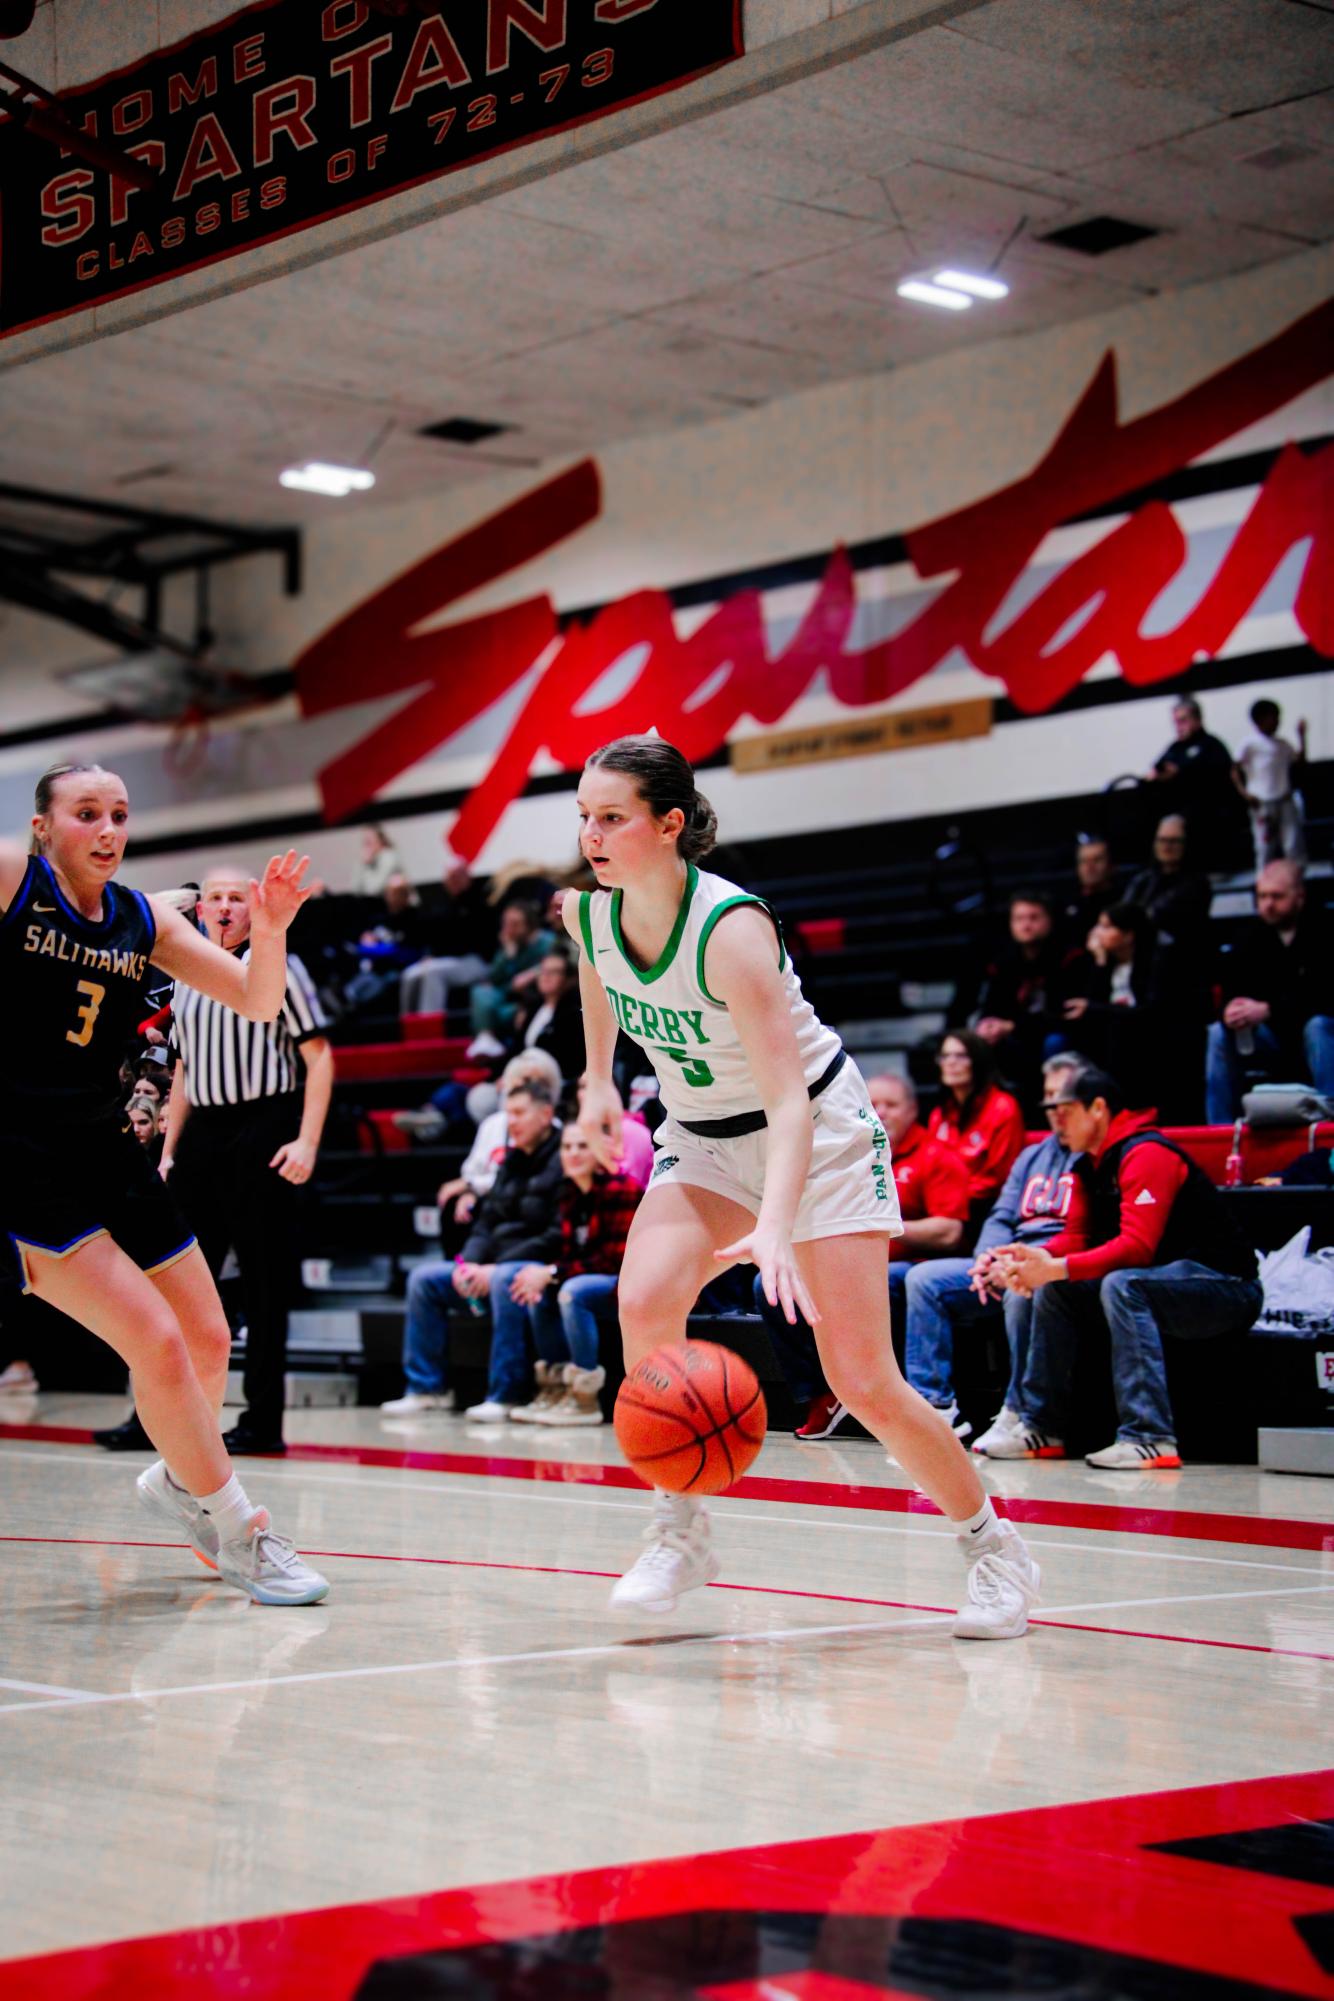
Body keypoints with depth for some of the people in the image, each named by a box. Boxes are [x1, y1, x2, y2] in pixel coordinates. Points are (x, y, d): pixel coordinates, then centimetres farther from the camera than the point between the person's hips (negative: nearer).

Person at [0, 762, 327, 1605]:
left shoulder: (145, 918, 6)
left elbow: (257, 1002, 4)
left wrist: (269, 928, -15)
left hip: (105, 1148, 7)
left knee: (208, 1342, 12)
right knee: (157, 1343, -13)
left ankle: (181, 1480, 41)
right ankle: (241, 1533, 2)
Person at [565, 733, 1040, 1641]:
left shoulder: (730, 927, -31)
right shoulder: (587, 912, -12)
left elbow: (789, 1100, -37)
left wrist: (775, 1226, -49)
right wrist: (599, 1079, 15)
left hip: (819, 1133, -5)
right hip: (704, 1140, 5)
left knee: (862, 1380, -9)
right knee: (644, 1303, -23)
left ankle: (994, 1544, 14)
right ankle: (680, 1534, -7)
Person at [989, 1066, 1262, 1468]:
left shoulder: (1146, 1155, -19)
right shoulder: (1091, 1165, 11)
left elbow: (1137, 1247, -28)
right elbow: (1078, 1237, 9)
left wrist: (1057, 1268, -31)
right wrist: (1034, 1257, -12)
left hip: (1226, 1286, -10)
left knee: (1120, 1285, -34)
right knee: (1054, 1291, 4)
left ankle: (1149, 1438, -39)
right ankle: (1040, 1427, 7)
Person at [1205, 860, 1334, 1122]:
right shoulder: (1254, 934, 1)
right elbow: (1231, 989, 0)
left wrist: (1269, 1010, -32)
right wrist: (1230, 1011, -25)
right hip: (1276, 1038, 5)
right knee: (1219, 1033, -17)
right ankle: (1220, 1130, -14)